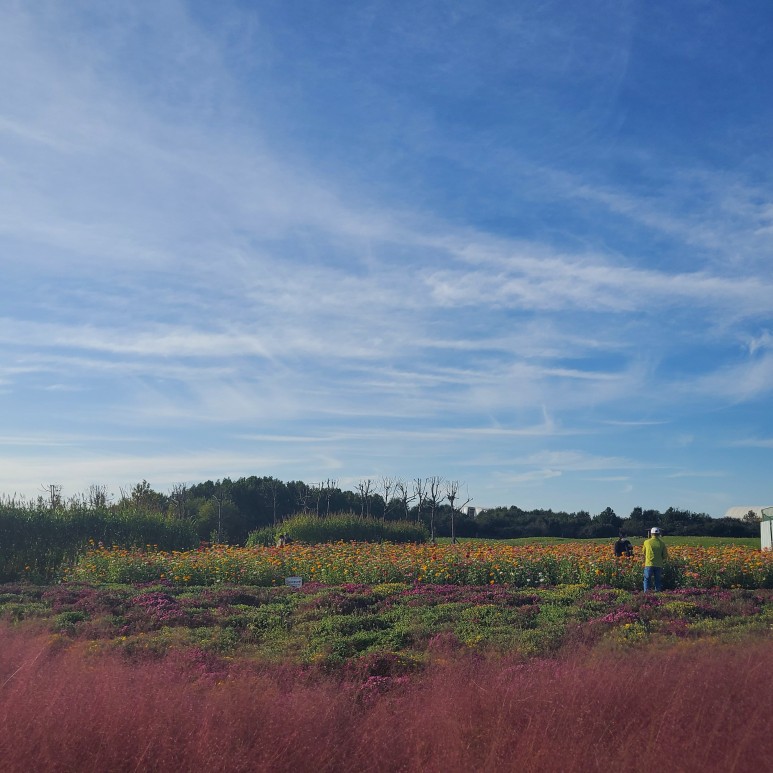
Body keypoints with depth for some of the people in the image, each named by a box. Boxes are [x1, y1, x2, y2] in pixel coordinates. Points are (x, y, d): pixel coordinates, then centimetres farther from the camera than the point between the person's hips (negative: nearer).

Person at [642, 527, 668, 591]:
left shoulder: (647, 542, -1)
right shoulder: (662, 543, 1)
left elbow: (643, 552, 15)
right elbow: (665, 555, 4)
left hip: (649, 564, -1)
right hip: (659, 565, 2)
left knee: (647, 580, 4)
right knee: (658, 581, 10)